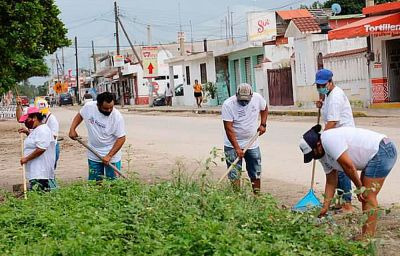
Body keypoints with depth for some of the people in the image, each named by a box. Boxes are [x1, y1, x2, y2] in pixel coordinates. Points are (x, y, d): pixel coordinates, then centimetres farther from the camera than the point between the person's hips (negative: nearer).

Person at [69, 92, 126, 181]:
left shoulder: (117, 117, -22)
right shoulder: (88, 107, -12)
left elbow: (121, 138, -18)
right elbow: (79, 115, 11)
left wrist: (109, 156, -23)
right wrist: (72, 129, -2)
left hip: (112, 155, -3)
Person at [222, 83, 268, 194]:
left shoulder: (257, 98, -9)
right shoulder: (228, 105, -20)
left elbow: (264, 109, 16)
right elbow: (228, 128, -22)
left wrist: (263, 124, 1)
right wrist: (237, 148, -27)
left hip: (252, 144, 4)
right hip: (233, 145, -4)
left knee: (256, 173, 10)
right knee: (234, 175, -5)